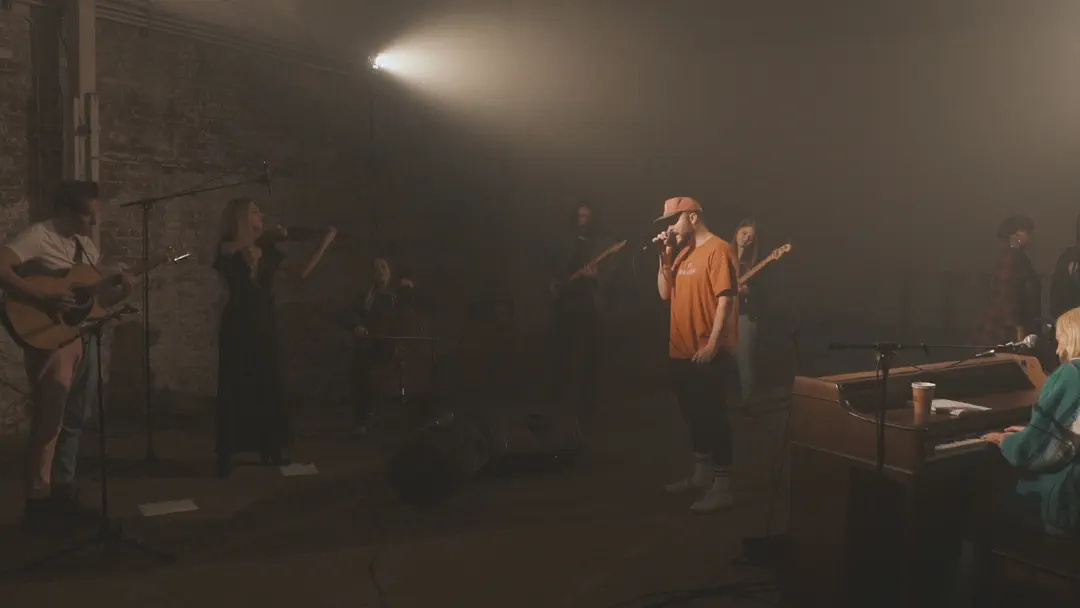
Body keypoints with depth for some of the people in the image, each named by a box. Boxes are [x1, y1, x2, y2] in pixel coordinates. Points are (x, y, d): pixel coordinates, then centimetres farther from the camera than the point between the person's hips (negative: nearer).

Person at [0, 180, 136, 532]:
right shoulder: (38, 236, -10)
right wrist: (45, 299, -27)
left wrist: (122, 291, -3)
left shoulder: (87, 245, 13)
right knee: (49, 421, -3)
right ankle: (38, 502, 7)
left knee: (74, 419, 13)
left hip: (83, 337, 8)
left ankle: (63, 492, 24)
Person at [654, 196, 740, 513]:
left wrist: (712, 344, -22)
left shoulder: (718, 249, -11)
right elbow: (665, 294, 11)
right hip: (682, 351, 9)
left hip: (709, 353, -8)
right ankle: (701, 474, 31)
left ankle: (722, 487, 3)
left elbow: (726, 299, -18)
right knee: (695, 415, 17)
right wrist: (665, 257, 0)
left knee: (713, 417, -4)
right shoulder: (683, 252, 14)